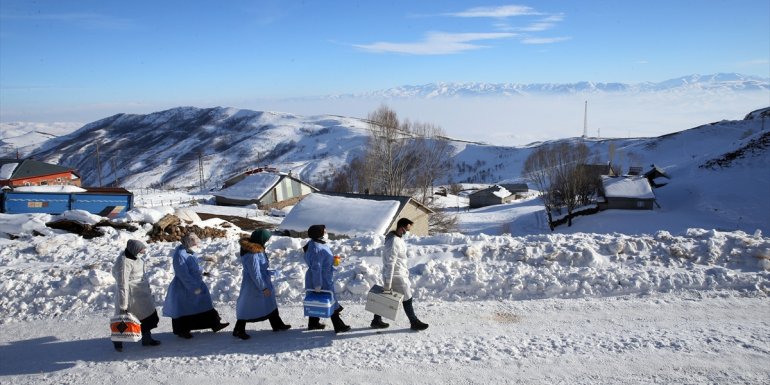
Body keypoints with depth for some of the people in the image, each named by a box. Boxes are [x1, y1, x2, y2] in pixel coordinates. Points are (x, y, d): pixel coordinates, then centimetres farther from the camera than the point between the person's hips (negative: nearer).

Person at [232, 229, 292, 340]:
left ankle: (277, 324, 33)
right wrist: (263, 287, -18)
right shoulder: (251, 254, -29)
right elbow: (255, 274, -26)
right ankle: (238, 330, 16)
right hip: (254, 285, -10)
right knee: (248, 306, 2)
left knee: (270, 302, 19)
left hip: (263, 281, 10)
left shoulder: (256, 248, 1)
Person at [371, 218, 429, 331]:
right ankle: (414, 322, 18)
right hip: (396, 276, -10)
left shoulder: (399, 239, 7)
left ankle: (376, 321, 24)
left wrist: (406, 271, 22)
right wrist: (387, 283, -24)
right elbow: (389, 264, -25)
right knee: (407, 299, 4)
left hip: (400, 274, 10)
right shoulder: (394, 242, -24)